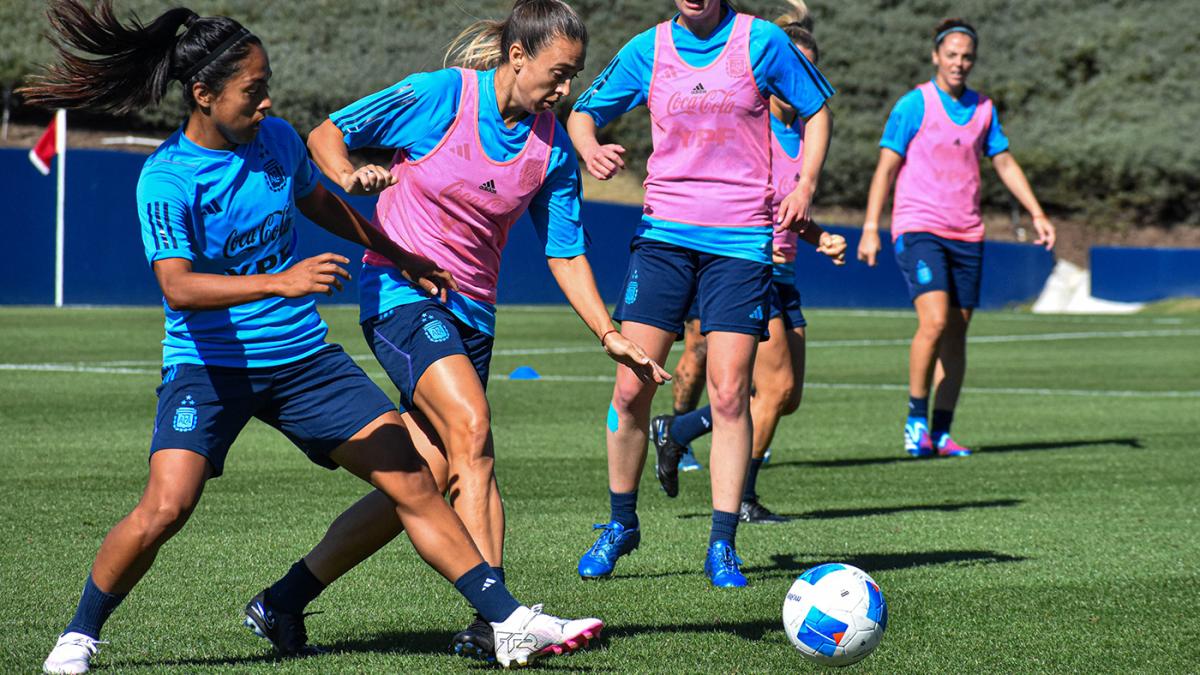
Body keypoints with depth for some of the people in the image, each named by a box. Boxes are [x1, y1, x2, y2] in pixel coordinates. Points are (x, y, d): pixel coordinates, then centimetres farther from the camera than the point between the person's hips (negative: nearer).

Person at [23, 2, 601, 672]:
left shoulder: (277, 139, 2)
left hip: (304, 355, 5)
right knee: (165, 508, -21)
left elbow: (321, 203, 23)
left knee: (414, 481, -2)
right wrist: (279, 281, -40)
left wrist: (402, 258, 32)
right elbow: (178, 286, -28)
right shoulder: (166, 179, -15)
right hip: (209, 364, -5)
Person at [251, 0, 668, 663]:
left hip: (471, 310, 6)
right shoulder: (438, 95, -11)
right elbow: (326, 134, -2)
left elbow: (565, 252, 8)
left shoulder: (552, 147, 3)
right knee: (471, 428, -25)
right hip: (400, 292, -6)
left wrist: (609, 335, 0)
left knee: (428, 479, 0)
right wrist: (350, 176, -22)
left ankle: (286, 599, 14)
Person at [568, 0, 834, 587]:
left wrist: (804, 186, -4)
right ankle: (620, 523, 17)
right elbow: (583, 112, 14)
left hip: (740, 241, -2)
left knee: (730, 394, -7)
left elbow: (817, 109, 10)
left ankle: (722, 545, 3)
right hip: (664, 231, 2)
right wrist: (590, 150, -9)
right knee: (631, 388, -3)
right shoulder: (646, 50, 5)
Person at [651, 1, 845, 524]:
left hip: (781, 271, 8)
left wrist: (820, 238, 7)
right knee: (777, 387, -11)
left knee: (788, 397, 7)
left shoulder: (802, 130, 13)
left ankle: (673, 431, 22)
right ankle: (740, 500, 4)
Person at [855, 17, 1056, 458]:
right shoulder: (914, 105, -4)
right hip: (918, 228, -5)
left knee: (956, 333, 5)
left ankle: (941, 433, 10)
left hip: (966, 235, 5)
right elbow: (886, 166, -5)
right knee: (934, 322, -21)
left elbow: (1004, 163, 20)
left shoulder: (983, 109, 11)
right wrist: (870, 228, -12)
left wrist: (1037, 214, 11)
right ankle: (917, 419, -7)